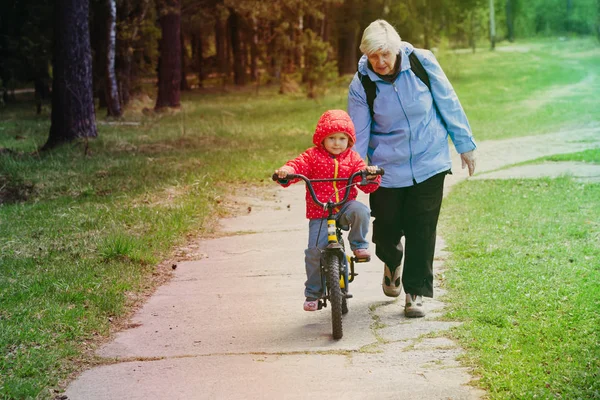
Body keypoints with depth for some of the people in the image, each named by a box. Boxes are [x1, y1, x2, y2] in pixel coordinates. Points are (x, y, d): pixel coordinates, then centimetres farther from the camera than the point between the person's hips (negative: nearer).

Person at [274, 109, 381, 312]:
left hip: (345, 206, 1)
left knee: (361, 211, -34)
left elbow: (367, 185, 2)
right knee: (315, 251, -11)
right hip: (319, 213, -1)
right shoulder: (313, 156, 1)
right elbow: (298, 165, -12)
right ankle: (312, 293, 6)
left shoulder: (352, 158, 5)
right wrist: (286, 171, -35)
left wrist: (371, 175, -21)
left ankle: (359, 245, -7)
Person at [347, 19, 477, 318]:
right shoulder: (361, 84, -11)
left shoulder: (421, 62, -11)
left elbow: (448, 103, 0)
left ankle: (416, 292, 11)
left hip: (429, 162, 0)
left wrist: (465, 144, 5)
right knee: (387, 229, 3)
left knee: (422, 230, -2)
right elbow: (358, 135, -6)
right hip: (388, 168, 0)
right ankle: (392, 262, 38)